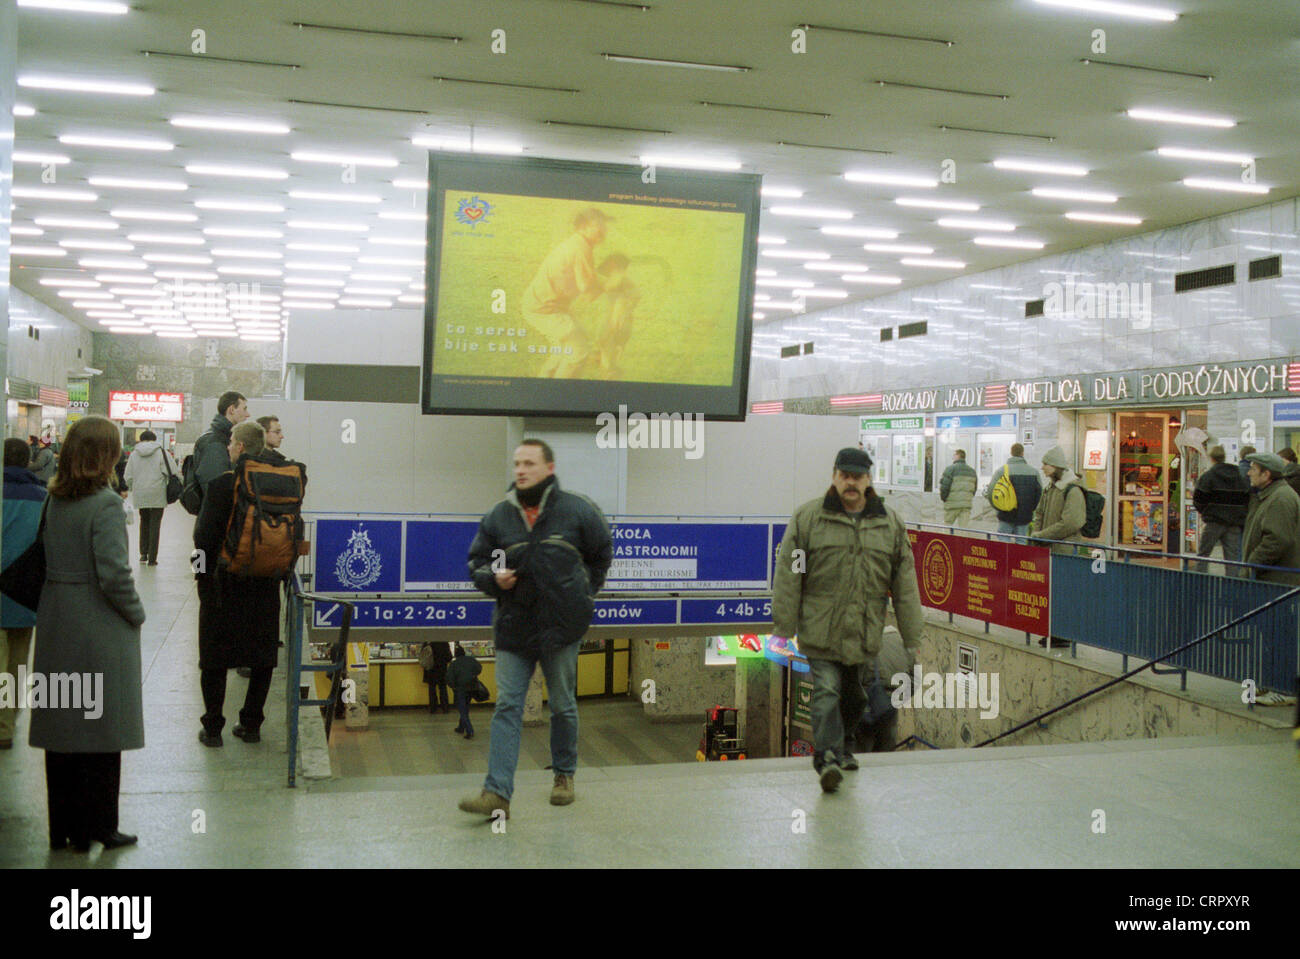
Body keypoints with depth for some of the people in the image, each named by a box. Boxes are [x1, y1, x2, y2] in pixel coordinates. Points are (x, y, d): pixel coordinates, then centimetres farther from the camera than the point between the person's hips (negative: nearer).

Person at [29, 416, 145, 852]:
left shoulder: (53, 500, 4)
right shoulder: (105, 503, -16)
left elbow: (47, 558, 7)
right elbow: (113, 573, -21)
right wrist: (136, 614, -5)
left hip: (56, 627, 7)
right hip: (99, 631, -6)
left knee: (60, 729, 13)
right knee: (100, 729, 5)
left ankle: (62, 827, 24)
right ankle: (96, 827, 13)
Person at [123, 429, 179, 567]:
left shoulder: (134, 454, 7)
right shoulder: (162, 452, -3)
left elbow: (128, 477, 6)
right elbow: (173, 472, -9)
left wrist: (133, 488, 22)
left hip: (140, 495, 3)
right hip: (157, 494, -3)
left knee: (144, 522, 19)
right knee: (155, 524, 1)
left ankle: (143, 554, 13)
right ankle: (152, 558, 0)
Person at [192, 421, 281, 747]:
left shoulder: (221, 484, -14)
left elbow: (205, 534, -13)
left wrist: (202, 573, -2)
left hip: (224, 582, -3)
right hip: (265, 585, 4)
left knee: (215, 658, 9)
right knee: (262, 657, 13)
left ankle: (213, 728, 14)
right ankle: (251, 725, 18)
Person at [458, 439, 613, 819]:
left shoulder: (577, 510, -2)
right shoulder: (498, 516, 3)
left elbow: (602, 554, 13)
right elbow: (476, 563, 12)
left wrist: (582, 594, 8)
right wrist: (493, 578, -9)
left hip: (562, 627, -1)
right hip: (513, 627, 2)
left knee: (563, 706, 12)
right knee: (507, 706, -5)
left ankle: (564, 775, 31)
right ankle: (497, 792, -7)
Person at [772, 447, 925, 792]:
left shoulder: (891, 524, 6)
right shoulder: (808, 518, -2)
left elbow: (905, 586, 8)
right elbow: (788, 575, -2)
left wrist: (912, 640, 6)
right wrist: (783, 628, -6)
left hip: (865, 634, 3)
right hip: (820, 631, -3)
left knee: (854, 696, 16)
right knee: (826, 692, -13)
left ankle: (842, 744, 38)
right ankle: (827, 757, -11)